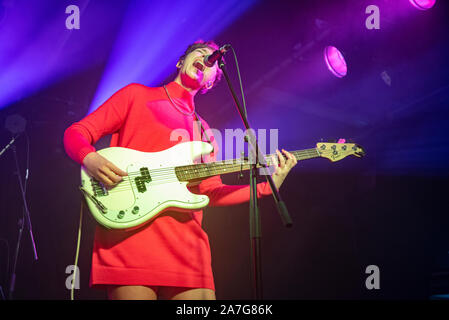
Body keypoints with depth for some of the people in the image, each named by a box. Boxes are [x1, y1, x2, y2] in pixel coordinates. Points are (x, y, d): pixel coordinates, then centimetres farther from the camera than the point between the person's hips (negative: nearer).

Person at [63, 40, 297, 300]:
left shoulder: (204, 131, 26)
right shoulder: (137, 95, 14)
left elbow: (212, 192, 18)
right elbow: (76, 133, 9)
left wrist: (267, 186, 6)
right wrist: (91, 159, -13)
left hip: (185, 244, 4)